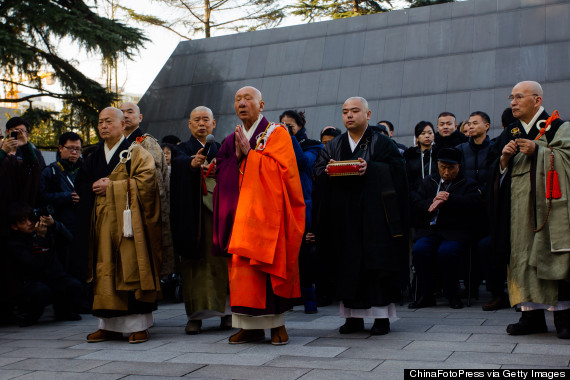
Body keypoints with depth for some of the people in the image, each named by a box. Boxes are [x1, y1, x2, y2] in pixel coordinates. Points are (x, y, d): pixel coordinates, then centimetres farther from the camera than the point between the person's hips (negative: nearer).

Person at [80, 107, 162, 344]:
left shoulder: (136, 153, 3)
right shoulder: (95, 157, 19)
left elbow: (145, 181, -10)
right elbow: (85, 185, 21)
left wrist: (111, 186, -12)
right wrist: (94, 187, -1)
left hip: (128, 220, -5)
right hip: (103, 223, 5)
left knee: (132, 270, -7)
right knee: (105, 271, 3)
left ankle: (138, 325, -2)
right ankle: (109, 326, 10)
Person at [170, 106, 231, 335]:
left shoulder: (222, 149, 16)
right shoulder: (182, 150, 9)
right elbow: (181, 162, -16)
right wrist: (193, 162, -37)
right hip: (192, 215, -1)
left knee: (222, 260, -2)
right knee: (194, 263, -3)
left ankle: (226, 310, 6)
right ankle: (195, 315, 1)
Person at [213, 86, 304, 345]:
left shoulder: (276, 134, 3)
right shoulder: (231, 141, 18)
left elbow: (281, 168, -10)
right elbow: (221, 176, 11)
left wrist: (249, 153, -12)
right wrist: (237, 156, -6)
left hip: (265, 209, -4)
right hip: (239, 210, 5)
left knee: (267, 263, -8)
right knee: (240, 266, 0)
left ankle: (276, 323, 1)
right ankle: (250, 325, 6)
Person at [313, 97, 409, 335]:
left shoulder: (382, 143, 5)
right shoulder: (333, 146, 16)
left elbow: (396, 169, -7)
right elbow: (318, 170, 6)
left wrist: (370, 169, -21)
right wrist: (327, 171, -16)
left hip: (374, 213, -3)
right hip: (344, 215, 3)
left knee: (377, 261, -5)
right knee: (347, 262, 2)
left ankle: (381, 316, 2)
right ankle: (354, 316, 10)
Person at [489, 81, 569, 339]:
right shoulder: (509, 134, 18)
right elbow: (497, 172, 16)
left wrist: (537, 150, -15)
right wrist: (504, 158, -4)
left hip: (549, 203, -4)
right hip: (519, 207, 4)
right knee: (523, 257, -1)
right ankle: (532, 315, 4)